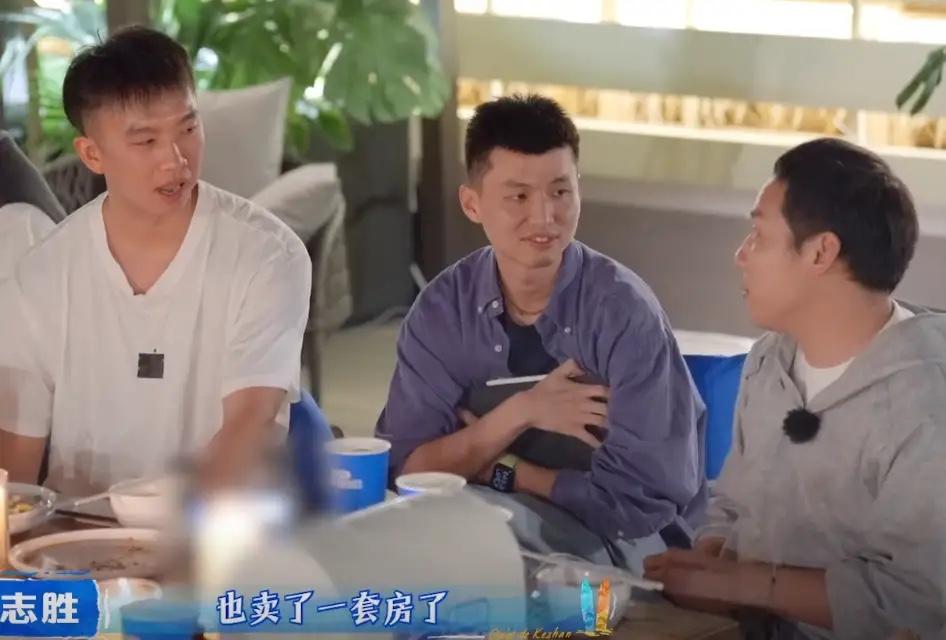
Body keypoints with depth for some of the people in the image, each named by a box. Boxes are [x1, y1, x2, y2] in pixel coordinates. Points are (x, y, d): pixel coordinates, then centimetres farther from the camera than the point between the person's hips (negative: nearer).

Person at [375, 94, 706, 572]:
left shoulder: (622, 310, -17)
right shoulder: (442, 308, -5)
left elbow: (646, 496, -21)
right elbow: (406, 469, -10)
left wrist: (499, 470, -14)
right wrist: (519, 413, -21)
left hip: (620, 543, -4)